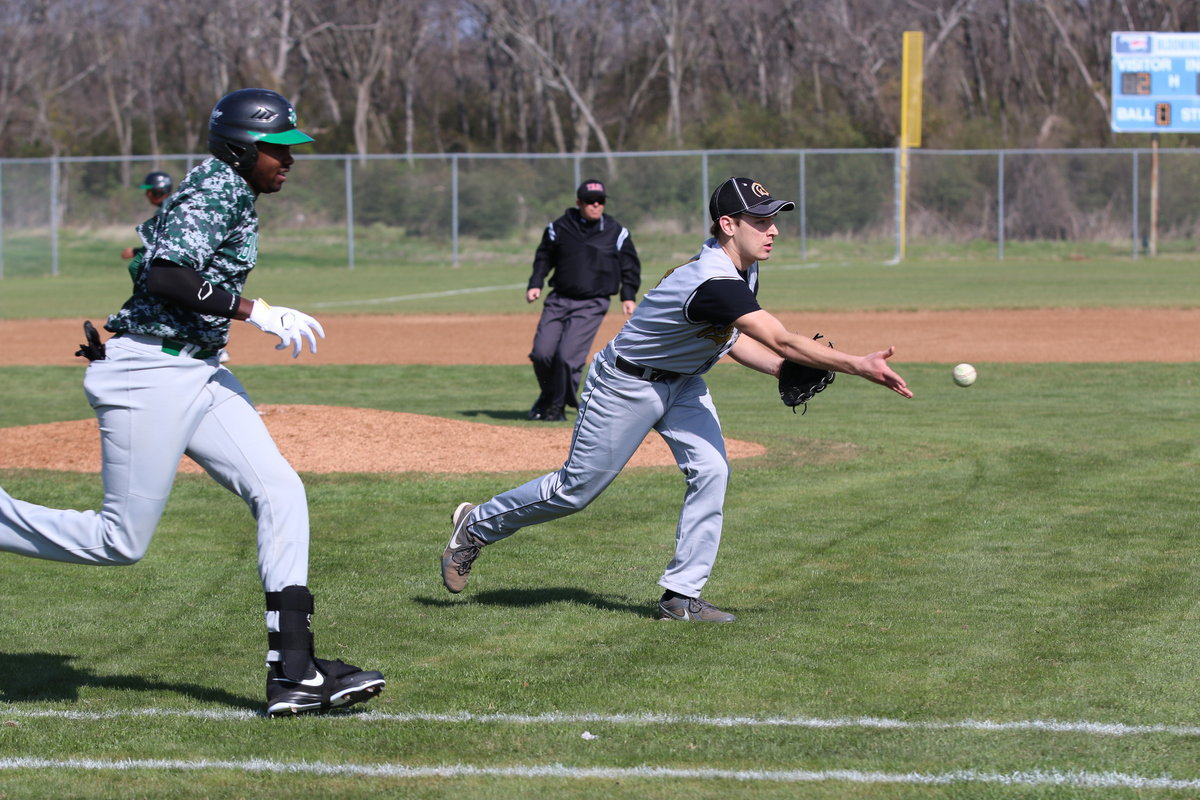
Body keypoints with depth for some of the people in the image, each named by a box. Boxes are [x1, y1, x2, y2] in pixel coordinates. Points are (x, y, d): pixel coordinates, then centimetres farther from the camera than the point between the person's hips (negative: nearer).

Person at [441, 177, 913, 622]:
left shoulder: (743, 270, -5)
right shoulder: (714, 284, -36)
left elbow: (733, 339, 8)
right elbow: (782, 340, -42)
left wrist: (785, 371, -9)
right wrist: (858, 366, -44)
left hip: (683, 384, 8)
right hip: (625, 386, -8)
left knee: (710, 471, -10)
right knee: (576, 489, 2)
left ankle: (680, 596, -4)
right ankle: (476, 526, 24)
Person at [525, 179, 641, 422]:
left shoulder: (616, 233, 2)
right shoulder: (559, 228, 4)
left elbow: (630, 266, 11)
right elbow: (544, 257, 14)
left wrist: (628, 296, 2)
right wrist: (535, 284, 1)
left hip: (591, 305, -2)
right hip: (559, 300, 2)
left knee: (568, 355, -16)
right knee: (542, 353, -7)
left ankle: (557, 406, 4)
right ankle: (547, 395, 23)